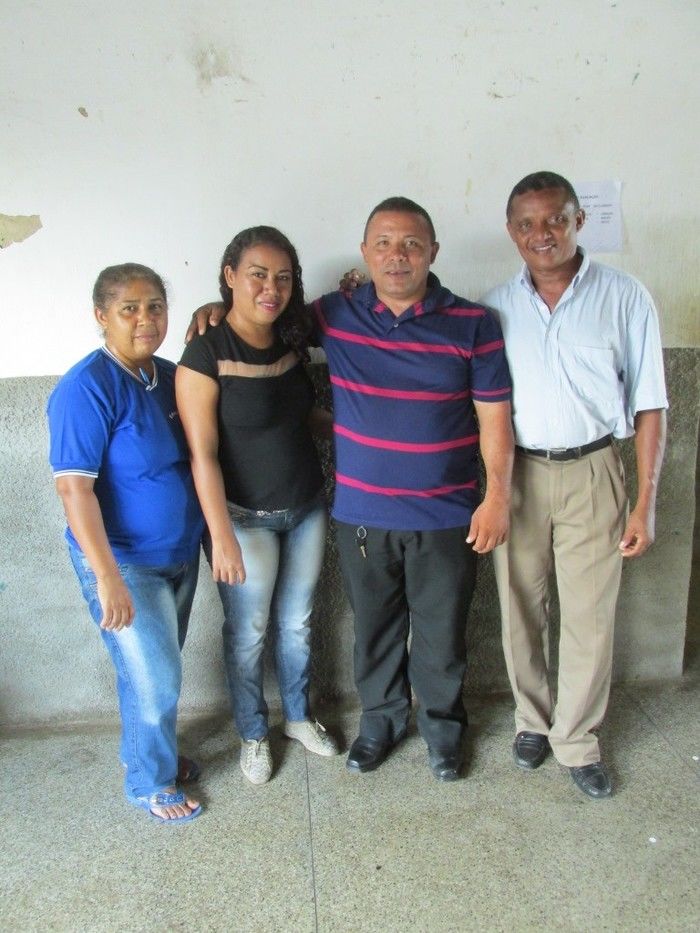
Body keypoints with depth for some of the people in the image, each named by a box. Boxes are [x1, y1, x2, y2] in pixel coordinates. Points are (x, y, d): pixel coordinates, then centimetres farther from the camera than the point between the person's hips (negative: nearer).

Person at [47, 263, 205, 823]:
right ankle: (150, 783, 27)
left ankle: (156, 751, 44)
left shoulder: (169, 376, 1)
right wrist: (108, 577, -27)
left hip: (179, 552, 7)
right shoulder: (87, 388, -21)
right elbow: (74, 487, -24)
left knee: (160, 670, 21)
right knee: (154, 679, 3)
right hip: (124, 562, -7)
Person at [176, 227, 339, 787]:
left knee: (298, 623, 20)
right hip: (246, 518, -5)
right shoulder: (207, 354, -17)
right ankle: (254, 733, 35)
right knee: (248, 633, 12)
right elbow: (202, 455, -17)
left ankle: (299, 716, 42)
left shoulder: (292, 342, -1)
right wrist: (221, 536, -19)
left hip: (307, 510, 6)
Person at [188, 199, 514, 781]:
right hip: (361, 515, 2)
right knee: (374, 628, 18)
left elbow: (495, 416, -4)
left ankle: (442, 724, 38)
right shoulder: (334, 315, -2)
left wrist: (497, 498, -8)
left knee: (442, 632, 13)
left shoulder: (473, 324, -7)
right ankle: (381, 719, 42)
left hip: (446, 516, -1)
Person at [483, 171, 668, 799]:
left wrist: (645, 502, -6)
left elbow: (649, 406, -2)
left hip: (591, 473, -2)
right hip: (514, 473, 2)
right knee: (521, 611, 12)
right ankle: (533, 720, 33)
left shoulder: (625, 298, -4)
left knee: (590, 616, 4)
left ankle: (577, 740, 25)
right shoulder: (495, 308, 3)